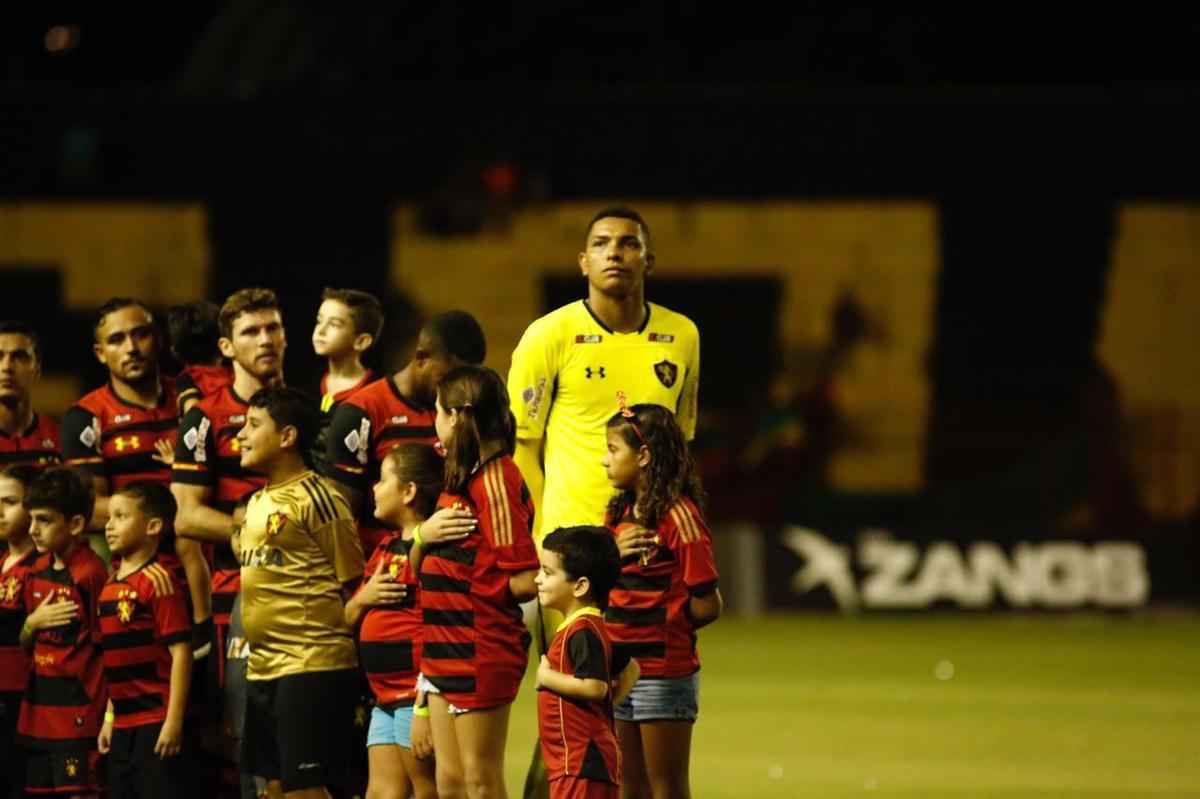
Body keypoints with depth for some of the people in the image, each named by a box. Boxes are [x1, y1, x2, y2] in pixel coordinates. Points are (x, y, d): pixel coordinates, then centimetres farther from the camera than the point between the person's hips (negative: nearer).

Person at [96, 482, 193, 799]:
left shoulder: (158, 581, -11)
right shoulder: (110, 587, 13)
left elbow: (181, 651, -15)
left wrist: (174, 720, -19)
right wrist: (109, 718, 18)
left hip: (156, 722, -9)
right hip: (123, 724, 9)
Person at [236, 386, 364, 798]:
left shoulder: (316, 498, -9)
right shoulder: (257, 503, 16)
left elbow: (353, 585, -8)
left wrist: (330, 635, -9)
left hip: (311, 667, -9)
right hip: (262, 669, 9)